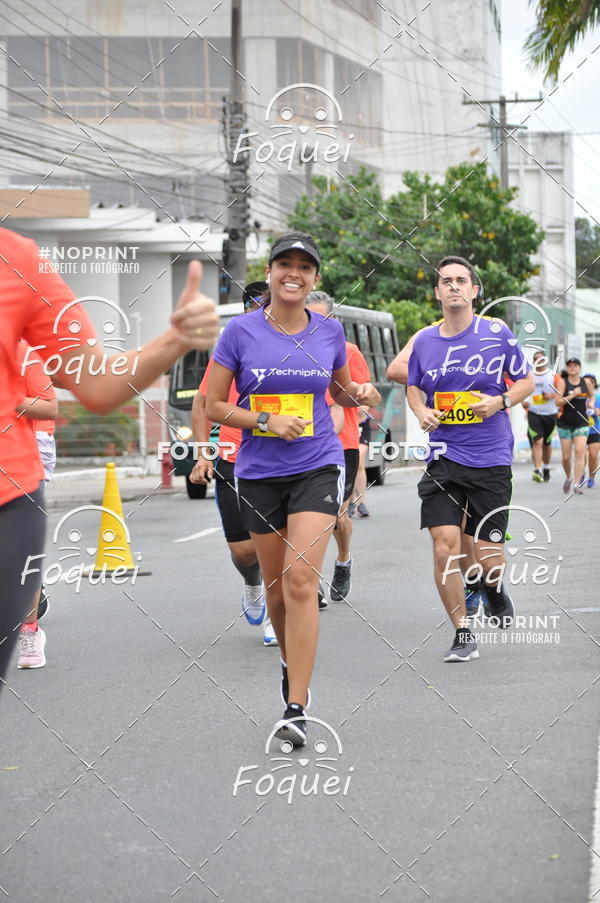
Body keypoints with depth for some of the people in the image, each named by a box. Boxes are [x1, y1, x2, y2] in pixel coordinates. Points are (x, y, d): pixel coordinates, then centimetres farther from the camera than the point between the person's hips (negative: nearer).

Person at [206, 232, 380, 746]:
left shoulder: (329, 332, 3)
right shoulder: (241, 332, -3)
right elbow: (215, 406, 0)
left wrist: (361, 394, -2)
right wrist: (266, 422, -15)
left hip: (318, 467, -1)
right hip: (259, 472, 1)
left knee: (301, 580, -15)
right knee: (276, 586, 10)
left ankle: (296, 707, -15)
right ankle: (292, 665, 39)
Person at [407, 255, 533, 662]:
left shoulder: (497, 333, -3)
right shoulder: (424, 340, 5)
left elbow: (527, 381, 6)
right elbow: (414, 387, 21)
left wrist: (500, 401, -13)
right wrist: (422, 411, 0)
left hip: (491, 460, -2)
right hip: (443, 459, 2)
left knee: (489, 557, 0)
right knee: (445, 547, -11)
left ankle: (496, 592, 37)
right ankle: (463, 636, 3)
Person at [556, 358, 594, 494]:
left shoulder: (586, 382, 5)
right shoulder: (563, 382, -2)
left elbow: (591, 396, 24)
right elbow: (558, 402, -10)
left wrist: (591, 403, 2)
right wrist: (573, 395, -20)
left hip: (582, 423, 1)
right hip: (565, 423, 0)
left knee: (579, 451, -15)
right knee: (566, 456, 3)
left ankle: (577, 484, -15)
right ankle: (568, 477, 31)